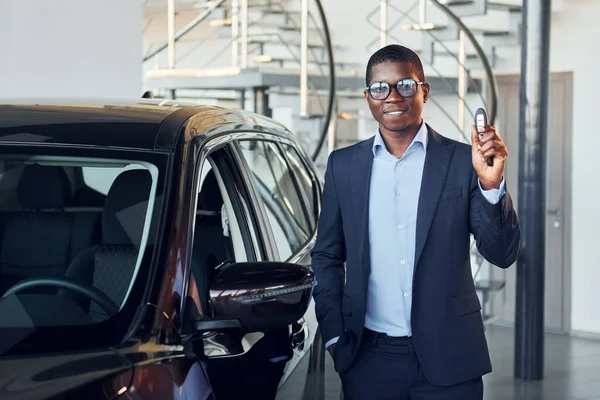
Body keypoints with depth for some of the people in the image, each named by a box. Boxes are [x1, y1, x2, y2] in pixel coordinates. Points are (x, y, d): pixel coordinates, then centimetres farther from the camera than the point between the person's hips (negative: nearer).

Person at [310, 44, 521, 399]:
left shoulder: (463, 161, -2)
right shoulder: (344, 165, 5)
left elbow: (503, 255, -6)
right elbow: (327, 256, 12)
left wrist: (491, 184, -20)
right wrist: (334, 334, 4)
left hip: (447, 358, -1)